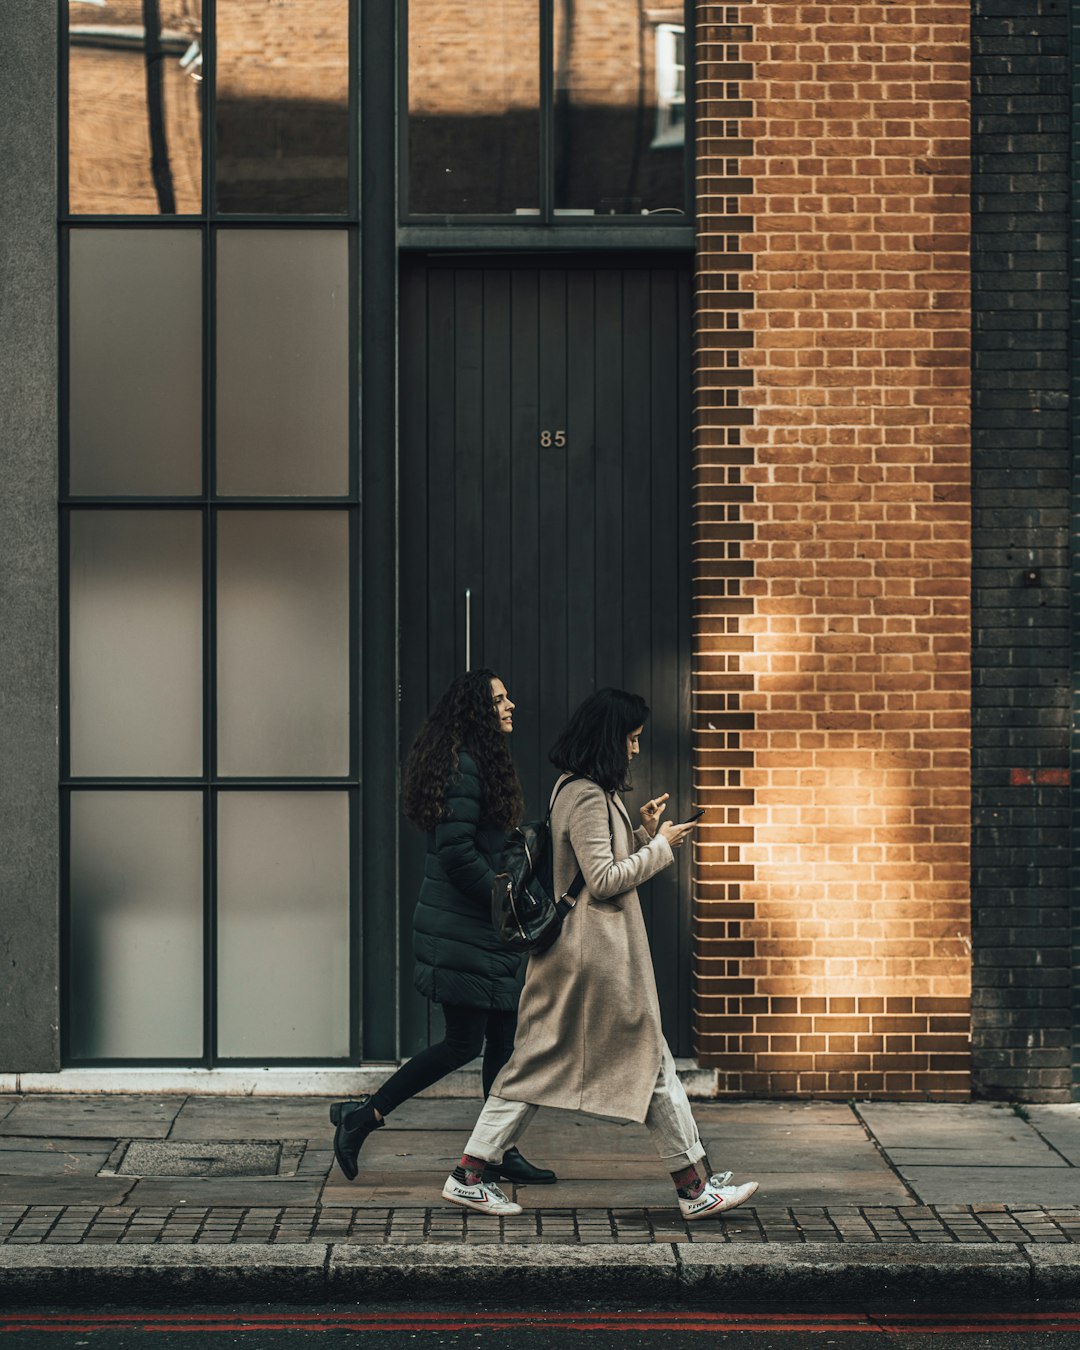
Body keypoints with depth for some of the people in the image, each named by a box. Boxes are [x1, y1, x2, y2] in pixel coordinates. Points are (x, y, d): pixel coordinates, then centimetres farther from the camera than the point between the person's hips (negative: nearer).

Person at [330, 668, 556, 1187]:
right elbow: (457, 852, -21)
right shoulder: (463, 766, -16)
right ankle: (364, 1114, 4)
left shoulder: (482, 764, 16)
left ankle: (501, 1154, 15)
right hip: (461, 929, -10)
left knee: (503, 1037, 9)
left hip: (485, 927, 10)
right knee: (464, 1042, -6)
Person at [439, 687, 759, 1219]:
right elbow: (604, 880, -19)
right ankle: (694, 1188, 9)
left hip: (574, 950, 10)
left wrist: (642, 833, 11)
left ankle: (469, 1176, 9)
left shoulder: (577, 791, 15)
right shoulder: (588, 797, -17)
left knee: (537, 1065, 9)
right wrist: (660, 846, -11)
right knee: (652, 1065, 0)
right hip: (600, 954, -10)